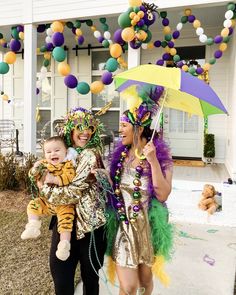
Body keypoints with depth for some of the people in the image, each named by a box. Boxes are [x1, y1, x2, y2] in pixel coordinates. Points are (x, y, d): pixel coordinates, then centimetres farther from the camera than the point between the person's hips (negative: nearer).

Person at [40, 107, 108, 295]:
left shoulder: (89, 155, -16)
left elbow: (74, 192, -21)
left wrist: (46, 188, -8)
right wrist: (47, 179, -2)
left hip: (88, 221, -6)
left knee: (89, 275, 14)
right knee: (59, 268, 11)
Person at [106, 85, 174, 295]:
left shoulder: (161, 155, -12)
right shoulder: (120, 154, -2)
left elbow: (163, 195, -21)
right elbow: (111, 187, 8)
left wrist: (153, 161, -27)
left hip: (148, 227, -1)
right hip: (124, 226, 2)